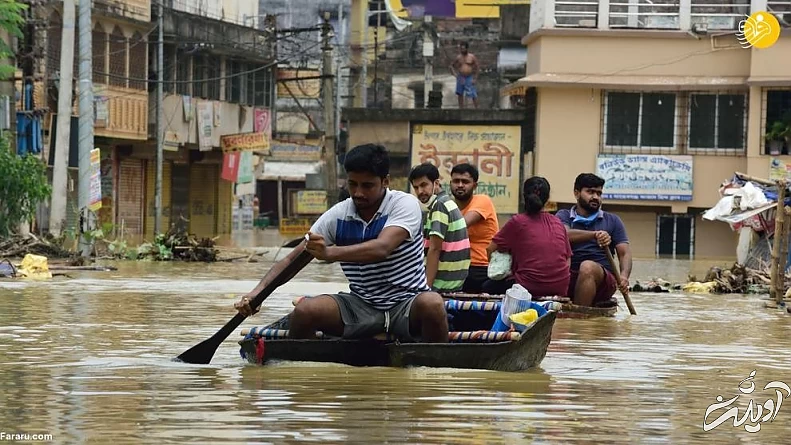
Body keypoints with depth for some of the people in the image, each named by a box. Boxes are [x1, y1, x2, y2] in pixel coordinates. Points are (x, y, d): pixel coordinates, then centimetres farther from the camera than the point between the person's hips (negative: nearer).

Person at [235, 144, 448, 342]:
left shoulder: (405, 204, -11)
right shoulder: (338, 215, 1)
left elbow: (382, 248, -30)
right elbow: (292, 260, 0)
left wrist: (330, 252, -47)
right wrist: (259, 290, -20)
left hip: (407, 304, -3)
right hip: (360, 306, 3)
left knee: (432, 304, -37)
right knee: (304, 311, -22)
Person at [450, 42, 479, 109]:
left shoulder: (472, 57, -4)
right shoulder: (459, 57, 6)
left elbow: (477, 68, -2)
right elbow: (452, 65, 18)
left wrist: (475, 79, -8)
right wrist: (454, 74, 3)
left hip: (469, 78, -4)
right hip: (460, 78, 4)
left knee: (473, 95, -7)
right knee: (460, 94, 8)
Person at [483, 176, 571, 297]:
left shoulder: (517, 221, -3)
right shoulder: (557, 222, 9)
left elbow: (490, 249, 2)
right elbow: (568, 259, 12)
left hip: (531, 288, -5)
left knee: (488, 287, 16)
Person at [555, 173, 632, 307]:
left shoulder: (612, 221, 18)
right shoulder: (564, 216, 14)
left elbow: (625, 253, 8)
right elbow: (564, 235, -10)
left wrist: (623, 276, -14)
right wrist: (595, 235, -27)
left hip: (603, 278, 0)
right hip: (571, 277, 0)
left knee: (587, 266, -34)